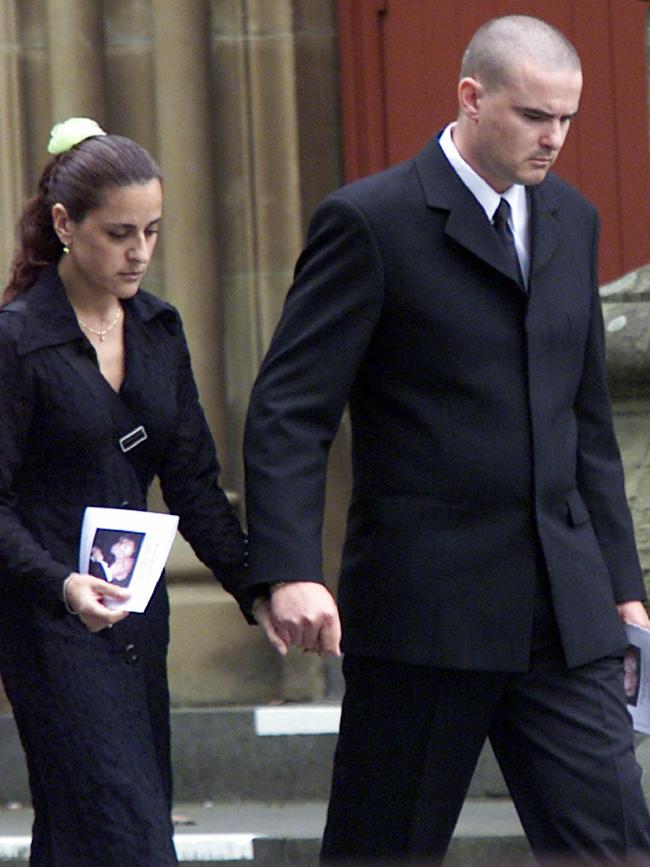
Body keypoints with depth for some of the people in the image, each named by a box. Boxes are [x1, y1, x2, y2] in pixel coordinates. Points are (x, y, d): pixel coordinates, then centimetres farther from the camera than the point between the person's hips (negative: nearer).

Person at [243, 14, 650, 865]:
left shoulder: (572, 220, 14)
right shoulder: (370, 221, -7)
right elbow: (287, 413, -10)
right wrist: (288, 572, -23)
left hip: (562, 605, 5)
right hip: (423, 601, -5)